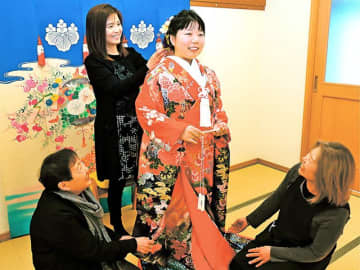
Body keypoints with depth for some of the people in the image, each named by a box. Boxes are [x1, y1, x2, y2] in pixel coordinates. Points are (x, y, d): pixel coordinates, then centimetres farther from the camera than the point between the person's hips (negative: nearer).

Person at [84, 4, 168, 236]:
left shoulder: (130, 55, 10)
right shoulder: (94, 62, -5)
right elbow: (116, 88, -18)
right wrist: (147, 68, -26)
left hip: (137, 122, 4)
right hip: (114, 128, -4)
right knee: (117, 178, 7)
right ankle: (117, 225, 27)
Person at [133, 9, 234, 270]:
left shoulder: (209, 75, 12)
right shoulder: (160, 74, -8)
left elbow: (218, 109, 19)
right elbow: (146, 111, -13)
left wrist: (222, 125, -3)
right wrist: (180, 130, -21)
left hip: (204, 157, 6)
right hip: (169, 156, -5)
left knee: (200, 205, 14)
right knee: (170, 207, 0)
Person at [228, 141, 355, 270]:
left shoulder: (336, 213, -34)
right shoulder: (296, 172, -21)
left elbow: (316, 253, -19)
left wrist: (273, 252, -15)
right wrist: (249, 220, 7)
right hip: (276, 235, 5)